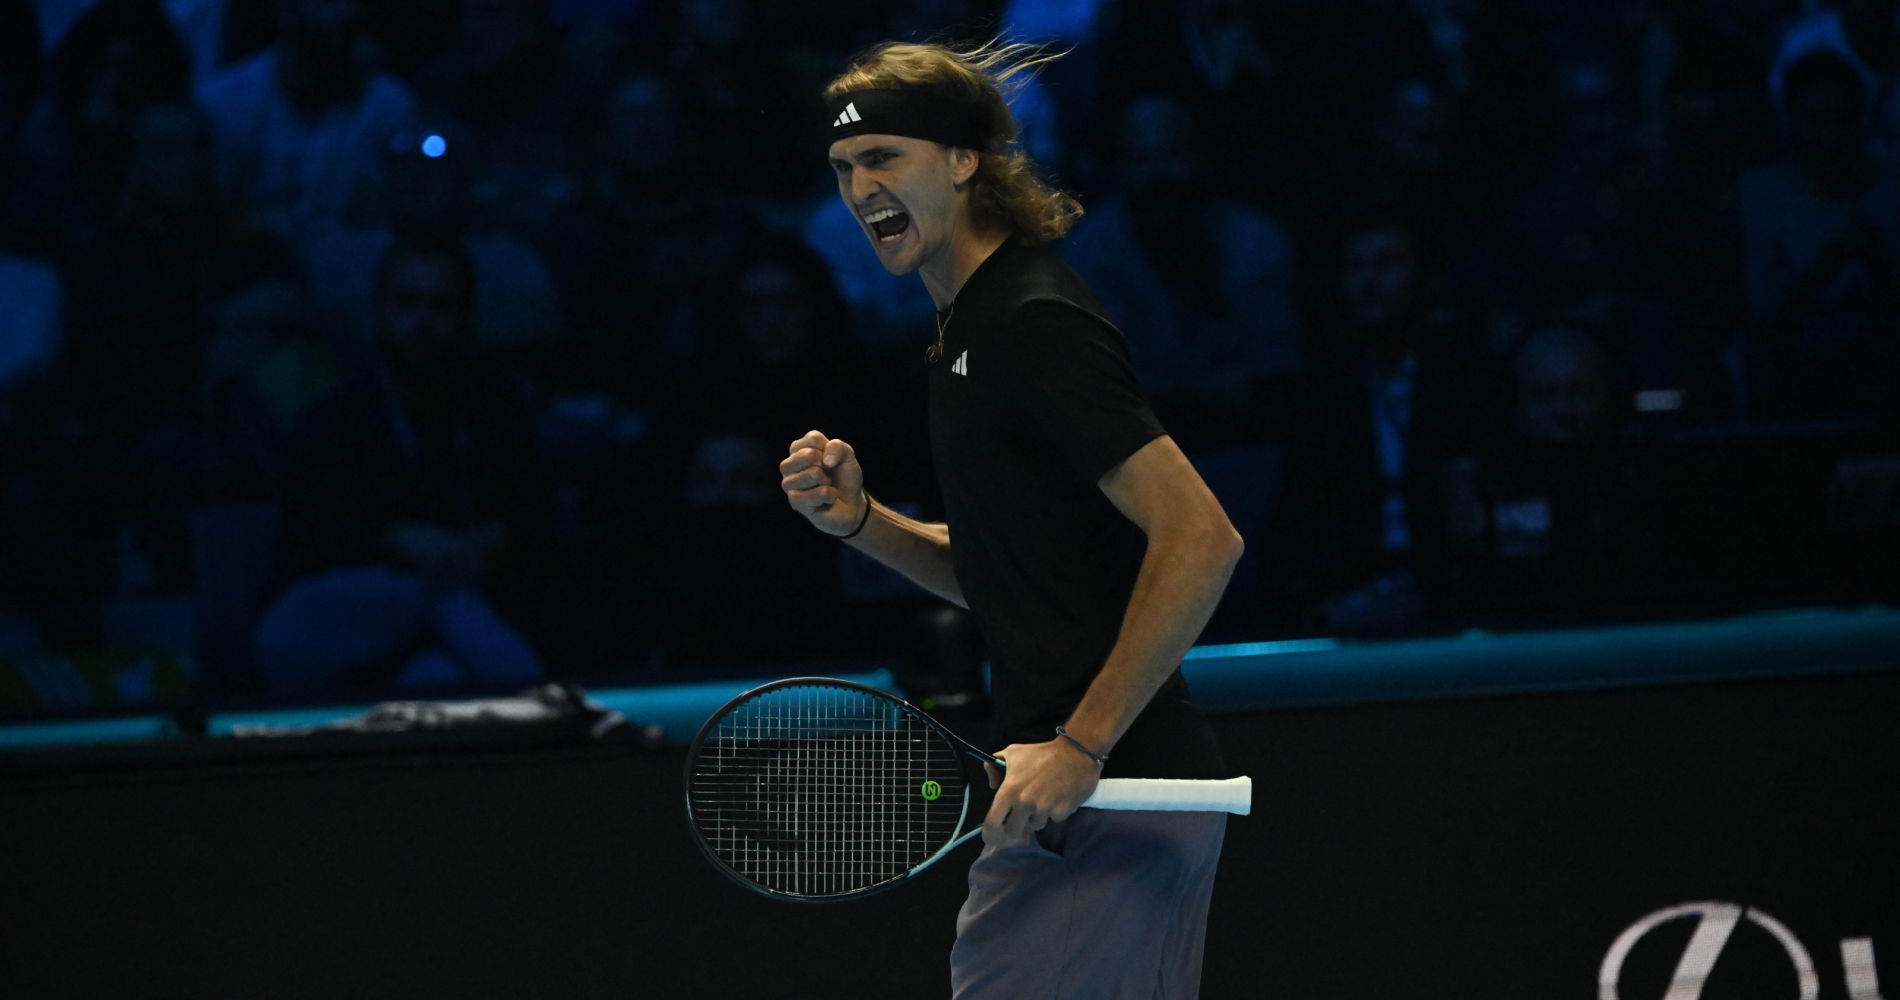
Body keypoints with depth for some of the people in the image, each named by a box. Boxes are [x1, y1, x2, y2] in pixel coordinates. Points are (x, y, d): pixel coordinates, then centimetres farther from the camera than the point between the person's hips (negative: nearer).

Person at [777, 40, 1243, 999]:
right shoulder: (971, 326, 17)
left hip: (1105, 790, -10)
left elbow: (1201, 540, -22)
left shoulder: (1038, 323, -15)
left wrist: (1081, 747, -24)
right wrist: (859, 520, 6)